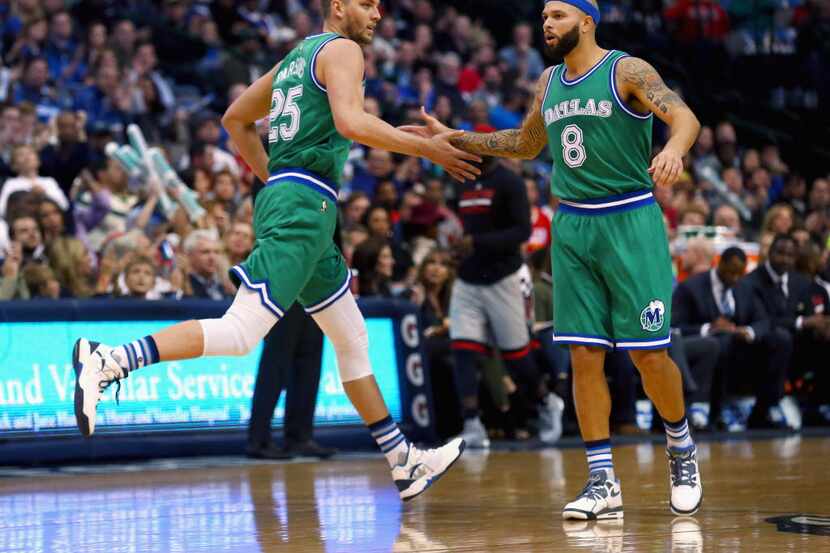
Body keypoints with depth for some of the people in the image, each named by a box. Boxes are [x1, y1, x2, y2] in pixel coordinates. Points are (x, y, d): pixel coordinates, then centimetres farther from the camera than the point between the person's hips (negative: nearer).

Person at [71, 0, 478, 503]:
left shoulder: (296, 58, 24)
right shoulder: (341, 49, -3)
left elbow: (236, 120, 31)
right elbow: (351, 121, -21)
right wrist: (425, 148, -15)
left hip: (282, 197, 11)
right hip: (305, 205, -11)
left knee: (353, 338, 15)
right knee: (241, 333, -19)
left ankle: (405, 461, 21)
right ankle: (107, 361, -26)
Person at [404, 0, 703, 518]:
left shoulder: (627, 71, -8)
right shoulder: (549, 81, 12)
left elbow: (685, 116, -20)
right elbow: (525, 144, 27)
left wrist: (674, 148, -42)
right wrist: (454, 139, 21)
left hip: (630, 222, -5)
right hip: (572, 225, 6)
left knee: (649, 354, -4)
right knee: (585, 355, -1)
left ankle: (681, 447, 22)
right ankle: (604, 481, 4)